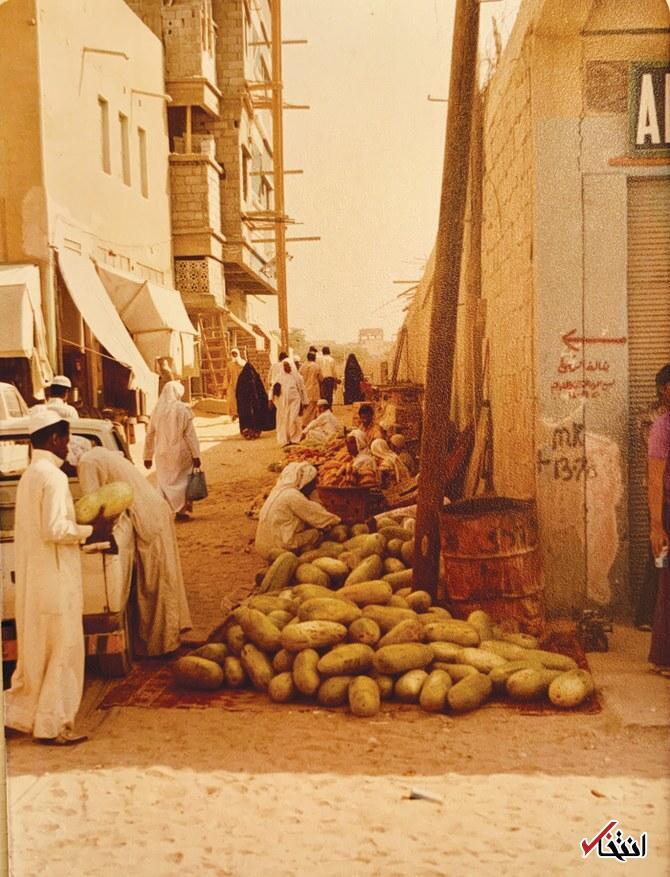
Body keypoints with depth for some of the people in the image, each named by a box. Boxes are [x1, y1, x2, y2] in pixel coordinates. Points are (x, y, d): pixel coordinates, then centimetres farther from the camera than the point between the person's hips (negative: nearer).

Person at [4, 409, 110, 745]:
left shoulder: (29, 475, 13)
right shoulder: (53, 476, -17)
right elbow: (55, 529, -23)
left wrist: (83, 531, 10)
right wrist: (90, 531, -10)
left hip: (33, 577, 9)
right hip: (55, 578, -9)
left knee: (36, 648, 18)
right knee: (62, 650, 1)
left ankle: (21, 713, 26)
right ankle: (51, 725, 9)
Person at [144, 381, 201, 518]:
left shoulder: (157, 410, 0)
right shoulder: (182, 410, -10)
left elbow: (150, 435, 6)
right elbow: (190, 434, -10)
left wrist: (148, 456, 14)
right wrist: (196, 455, -7)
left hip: (163, 454, 3)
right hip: (181, 453, -3)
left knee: (165, 482, 12)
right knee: (181, 480, 11)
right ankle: (181, 510, 12)